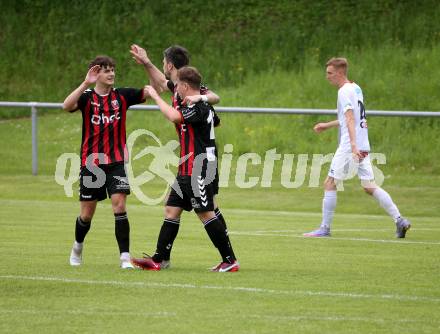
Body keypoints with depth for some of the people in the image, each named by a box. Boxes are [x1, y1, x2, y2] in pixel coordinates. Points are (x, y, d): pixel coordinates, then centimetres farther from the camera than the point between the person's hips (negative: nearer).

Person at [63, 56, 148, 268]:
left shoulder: (121, 96, 2)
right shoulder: (87, 97, -4)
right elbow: (67, 106, -25)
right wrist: (86, 84, -33)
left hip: (116, 162, 0)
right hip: (91, 163, 0)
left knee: (119, 206, -14)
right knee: (87, 214, 9)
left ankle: (125, 257, -13)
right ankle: (78, 247, 37)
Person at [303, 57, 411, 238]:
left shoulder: (344, 91, -10)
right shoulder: (356, 88, 17)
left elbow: (350, 119, -23)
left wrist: (353, 144, -32)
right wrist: (327, 125, 35)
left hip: (348, 147, -9)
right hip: (363, 147, 9)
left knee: (329, 184, -2)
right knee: (369, 186, 8)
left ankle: (325, 228, -2)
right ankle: (399, 220, 0)